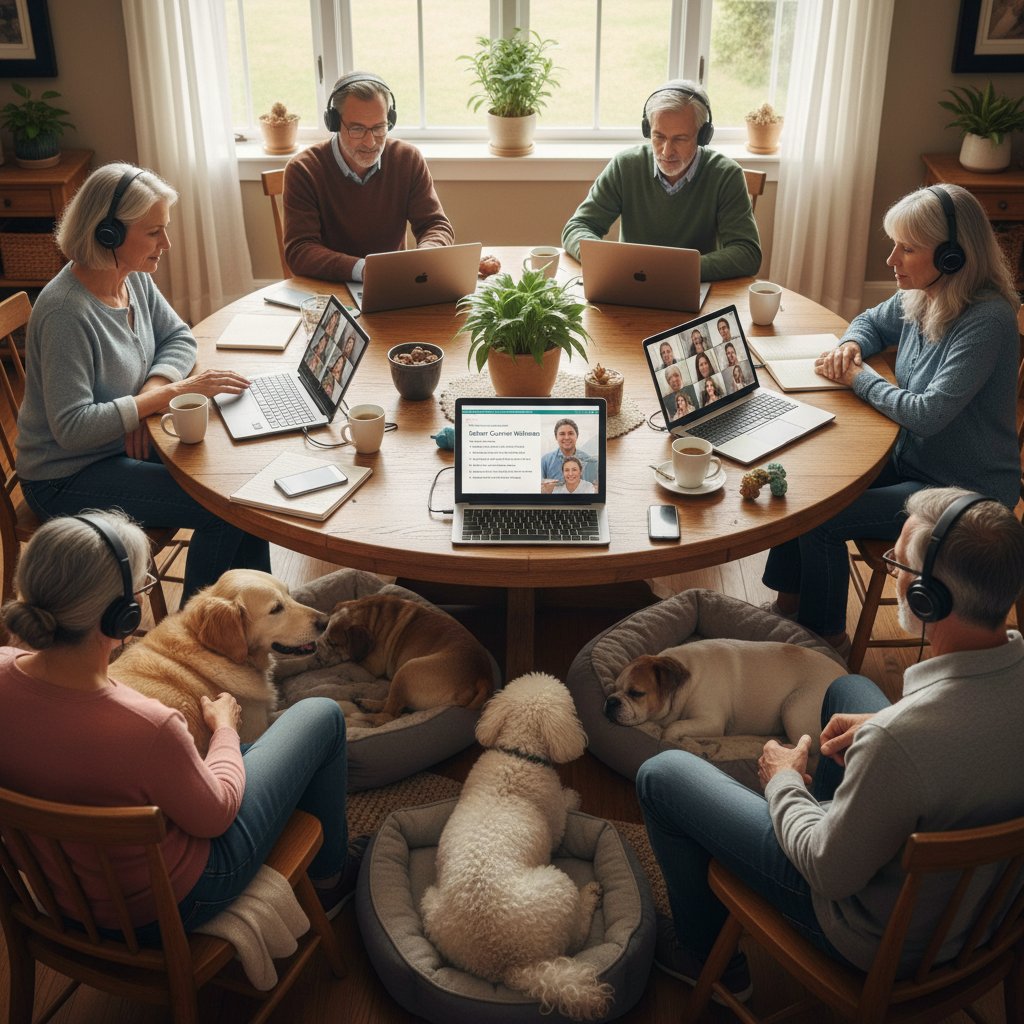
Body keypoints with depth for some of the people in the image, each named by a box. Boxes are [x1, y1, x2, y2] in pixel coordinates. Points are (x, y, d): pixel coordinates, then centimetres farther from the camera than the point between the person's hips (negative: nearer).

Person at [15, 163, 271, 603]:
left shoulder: (135, 278, -4)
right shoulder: (66, 312, -28)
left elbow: (178, 337, 9)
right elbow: (71, 428, -30)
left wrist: (150, 393, -13)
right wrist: (173, 392, -29)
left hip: (125, 442, 8)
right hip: (68, 477, -8)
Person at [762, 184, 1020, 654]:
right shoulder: (919, 298, -3)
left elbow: (929, 414, -30)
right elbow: (872, 322, 19)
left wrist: (859, 378, -17)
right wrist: (851, 346, -5)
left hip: (964, 490, -8)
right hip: (911, 457, 9)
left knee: (821, 518, -17)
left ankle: (827, 638, 6)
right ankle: (788, 605, 14)